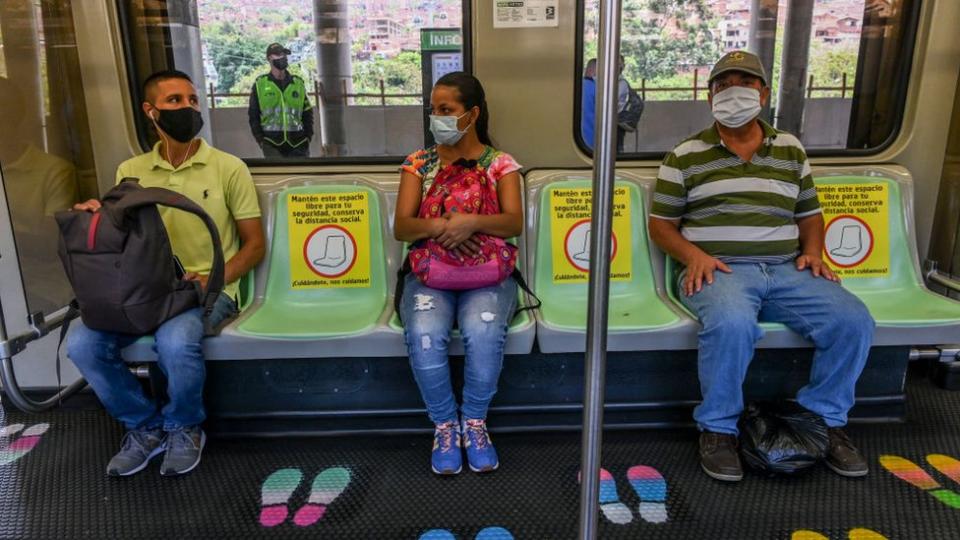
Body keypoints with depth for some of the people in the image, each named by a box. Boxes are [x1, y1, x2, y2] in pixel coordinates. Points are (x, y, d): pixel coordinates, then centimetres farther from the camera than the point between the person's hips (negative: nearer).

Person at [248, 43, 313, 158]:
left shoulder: (298, 83, 11)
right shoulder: (260, 84, 5)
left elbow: (308, 112, 15)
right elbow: (253, 115, 6)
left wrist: (308, 136, 5)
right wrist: (260, 139, -2)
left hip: (298, 144, 3)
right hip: (272, 144, -2)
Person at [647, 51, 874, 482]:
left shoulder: (791, 150, 20)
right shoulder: (686, 156, 9)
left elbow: (810, 214, 25)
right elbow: (661, 223, 7)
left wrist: (813, 251, 4)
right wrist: (693, 255, -11)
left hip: (787, 270, 4)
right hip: (718, 270, -4)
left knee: (854, 321, -20)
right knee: (732, 323, -37)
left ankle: (824, 419, 4)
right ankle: (718, 428, -13)